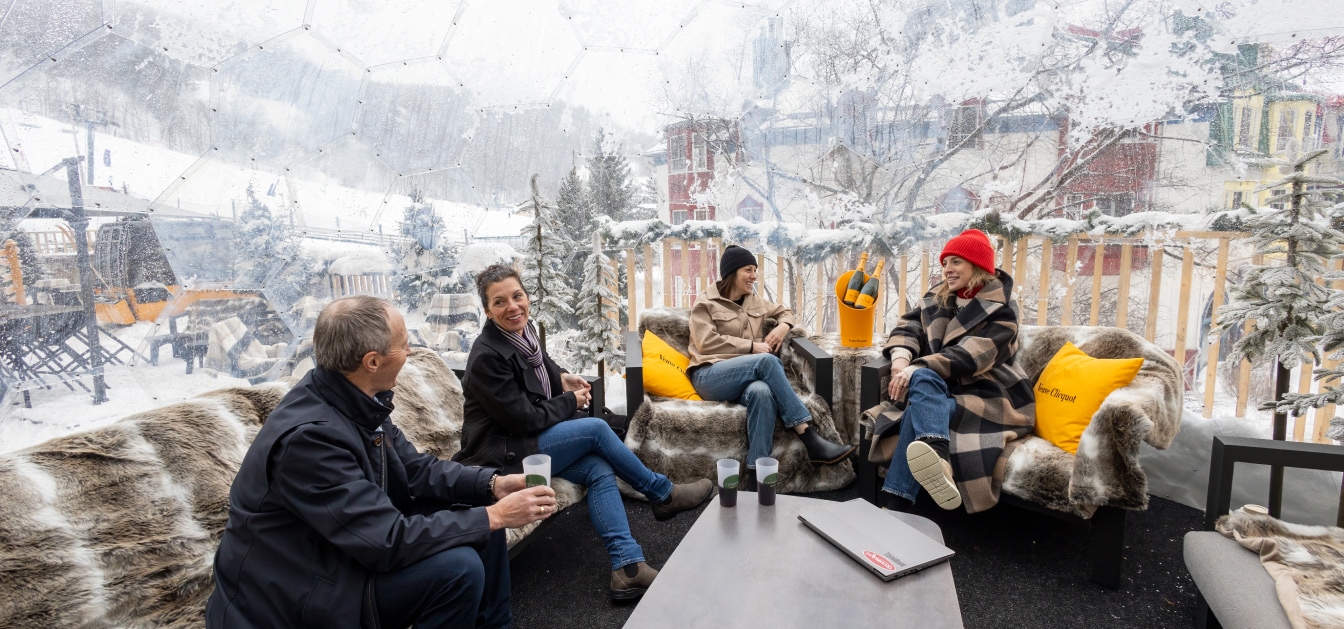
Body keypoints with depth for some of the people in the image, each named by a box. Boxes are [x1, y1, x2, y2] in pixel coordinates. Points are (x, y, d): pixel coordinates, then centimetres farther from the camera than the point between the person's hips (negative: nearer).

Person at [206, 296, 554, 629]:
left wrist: (492, 484, -9)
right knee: (458, 566, -25)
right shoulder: (309, 434, -31)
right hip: (294, 597, -9)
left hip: (350, 548, 9)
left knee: (476, 523, 4)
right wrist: (494, 516, -24)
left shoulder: (356, 400, -5)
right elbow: (389, 541, -30)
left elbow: (416, 468, 4)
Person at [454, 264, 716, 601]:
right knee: (596, 428, -18)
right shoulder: (486, 356, -22)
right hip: (503, 454, -8)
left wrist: (562, 378, 5)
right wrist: (571, 403, -8)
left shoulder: (524, 330, 3)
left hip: (530, 443, 8)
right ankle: (664, 495, -1)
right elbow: (523, 419, -21)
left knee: (599, 469, -15)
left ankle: (627, 566, -17)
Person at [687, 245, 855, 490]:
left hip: (749, 375, 4)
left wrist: (783, 326, 10)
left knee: (762, 391, -38)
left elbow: (784, 311, 35)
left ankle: (756, 475, -43)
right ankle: (810, 439, -35)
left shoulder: (755, 300, 21)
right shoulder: (706, 302, 5)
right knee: (767, 360, -34)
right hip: (710, 376, -4)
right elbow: (706, 343, -8)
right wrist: (752, 347, -11)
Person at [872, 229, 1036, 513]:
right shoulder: (938, 297, 14)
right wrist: (901, 358, -21)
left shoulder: (1001, 310, -5)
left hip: (990, 393, -5)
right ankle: (937, 462, -56)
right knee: (922, 378, -33)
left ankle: (895, 504, -45)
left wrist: (916, 368, -32)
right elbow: (909, 325, 1)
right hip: (945, 389, 5)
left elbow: (969, 354, -21)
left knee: (918, 410, -33)